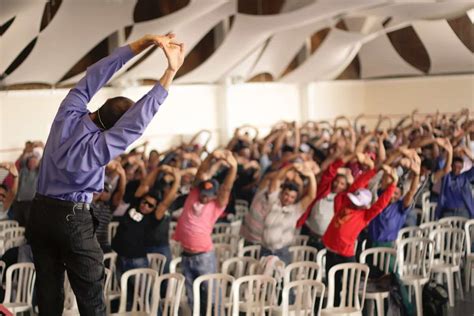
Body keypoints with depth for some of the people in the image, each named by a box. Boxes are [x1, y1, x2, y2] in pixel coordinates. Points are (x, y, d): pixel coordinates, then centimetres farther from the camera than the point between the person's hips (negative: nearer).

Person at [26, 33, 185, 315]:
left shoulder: (68, 115, -9)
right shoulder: (99, 147, -22)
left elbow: (93, 77, -6)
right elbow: (138, 121, -27)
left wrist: (139, 45, -9)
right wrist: (171, 72, -31)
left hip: (40, 213, 6)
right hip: (73, 219, -6)